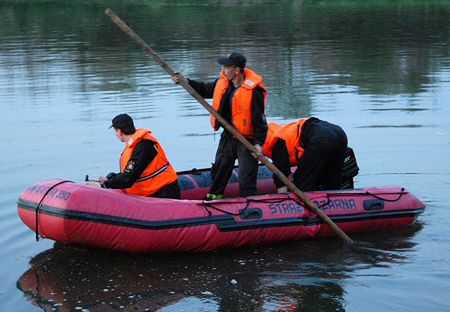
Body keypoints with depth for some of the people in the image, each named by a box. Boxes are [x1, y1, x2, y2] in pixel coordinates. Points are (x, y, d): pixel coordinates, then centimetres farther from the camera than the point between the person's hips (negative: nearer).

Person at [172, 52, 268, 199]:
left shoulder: (253, 90, -23)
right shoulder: (223, 81, -2)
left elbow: (259, 119, -19)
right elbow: (205, 90, 16)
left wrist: (258, 143, -24)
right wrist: (186, 82, 5)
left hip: (247, 140, -7)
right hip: (228, 136, 7)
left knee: (246, 181, -4)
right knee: (219, 170, 20)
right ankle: (214, 198, 38)